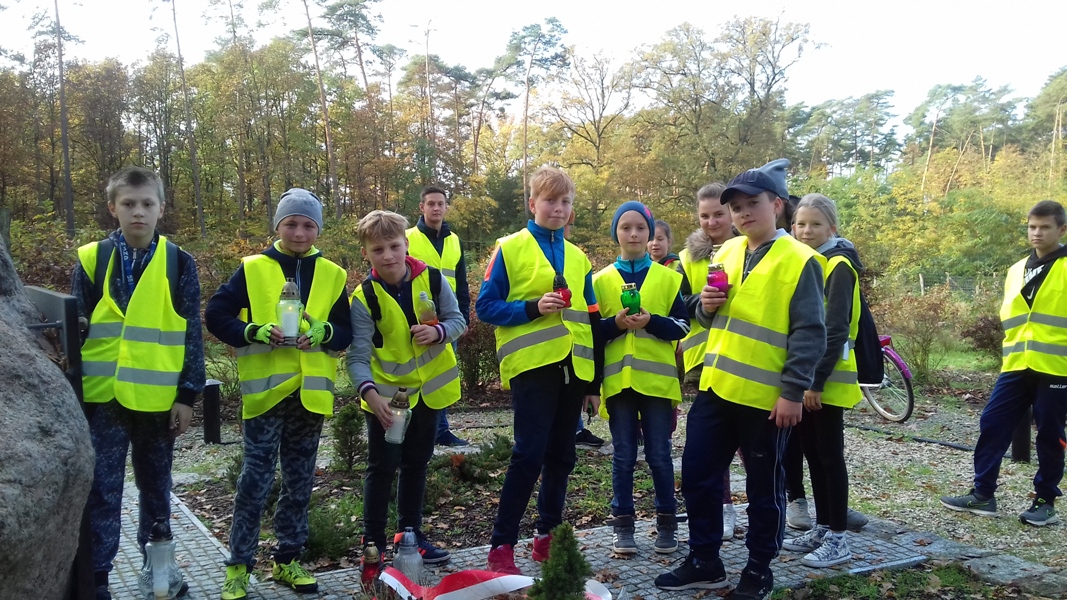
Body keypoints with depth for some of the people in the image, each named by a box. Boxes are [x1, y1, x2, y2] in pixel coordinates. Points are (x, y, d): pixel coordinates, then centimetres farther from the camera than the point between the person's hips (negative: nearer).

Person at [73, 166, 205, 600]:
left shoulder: (179, 263, 0)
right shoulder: (91, 259, 1)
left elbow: (192, 334, 1)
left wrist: (188, 394, -3)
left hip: (159, 398, 1)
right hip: (103, 396, 0)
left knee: (156, 487, 15)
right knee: (101, 492, 1)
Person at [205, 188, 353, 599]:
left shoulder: (331, 275, 7)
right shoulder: (252, 269, 0)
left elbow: (347, 332, 5)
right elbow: (215, 316, -4)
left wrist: (323, 332, -16)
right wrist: (256, 331, -18)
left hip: (310, 393, 3)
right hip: (265, 391, -3)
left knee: (299, 483, 11)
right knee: (255, 481, -2)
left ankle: (287, 560, 25)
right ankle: (238, 566, 11)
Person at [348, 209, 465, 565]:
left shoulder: (432, 279, -11)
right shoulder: (364, 298, -16)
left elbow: (457, 319, -2)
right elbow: (358, 356, -21)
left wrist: (439, 331, -24)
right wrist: (369, 391, -38)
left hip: (429, 387, 3)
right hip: (386, 394, -3)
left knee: (416, 463, 16)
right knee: (382, 467, 1)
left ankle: (410, 533, 31)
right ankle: (373, 543, 15)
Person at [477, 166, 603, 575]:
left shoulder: (578, 257, 14)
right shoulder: (510, 249, 0)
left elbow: (592, 321, 15)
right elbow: (486, 306, -4)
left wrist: (596, 381, 12)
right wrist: (533, 307, -20)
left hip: (572, 368, 5)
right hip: (532, 366, -5)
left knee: (560, 456, 11)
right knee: (529, 455, -8)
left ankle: (547, 535, 25)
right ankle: (501, 545, 2)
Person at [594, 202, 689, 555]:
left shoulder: (668, 278, 6)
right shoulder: (601, 280, 7)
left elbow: (682, 327, 1)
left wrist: (651, 321, -16)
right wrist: (616, 324, -14)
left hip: (657, 378, -1)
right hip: (618, 379, 1)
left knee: (659, 455, 4)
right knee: (623, 456, 6)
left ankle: (666, 523, 17)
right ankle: (622, 525, 15)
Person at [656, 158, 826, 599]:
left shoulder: (799, 261, -9)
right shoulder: (726, 253, 10)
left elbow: (810, 333, -12)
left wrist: (793, 391, -16)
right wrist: (706, 306, -4)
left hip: (766, 396, -6)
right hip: (715, 387, 6)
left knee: (763, 488, 8)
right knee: (697, 476, 10)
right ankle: (704, 563, 25)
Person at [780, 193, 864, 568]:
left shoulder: (838, 266, -12)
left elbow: (836, 330, -18)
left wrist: (817, 380, -21)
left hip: (826, 380, -8)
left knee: (830, 455, -1)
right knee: (812, 454, 13)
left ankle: (838, 538, 8)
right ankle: (822, 529, 23)